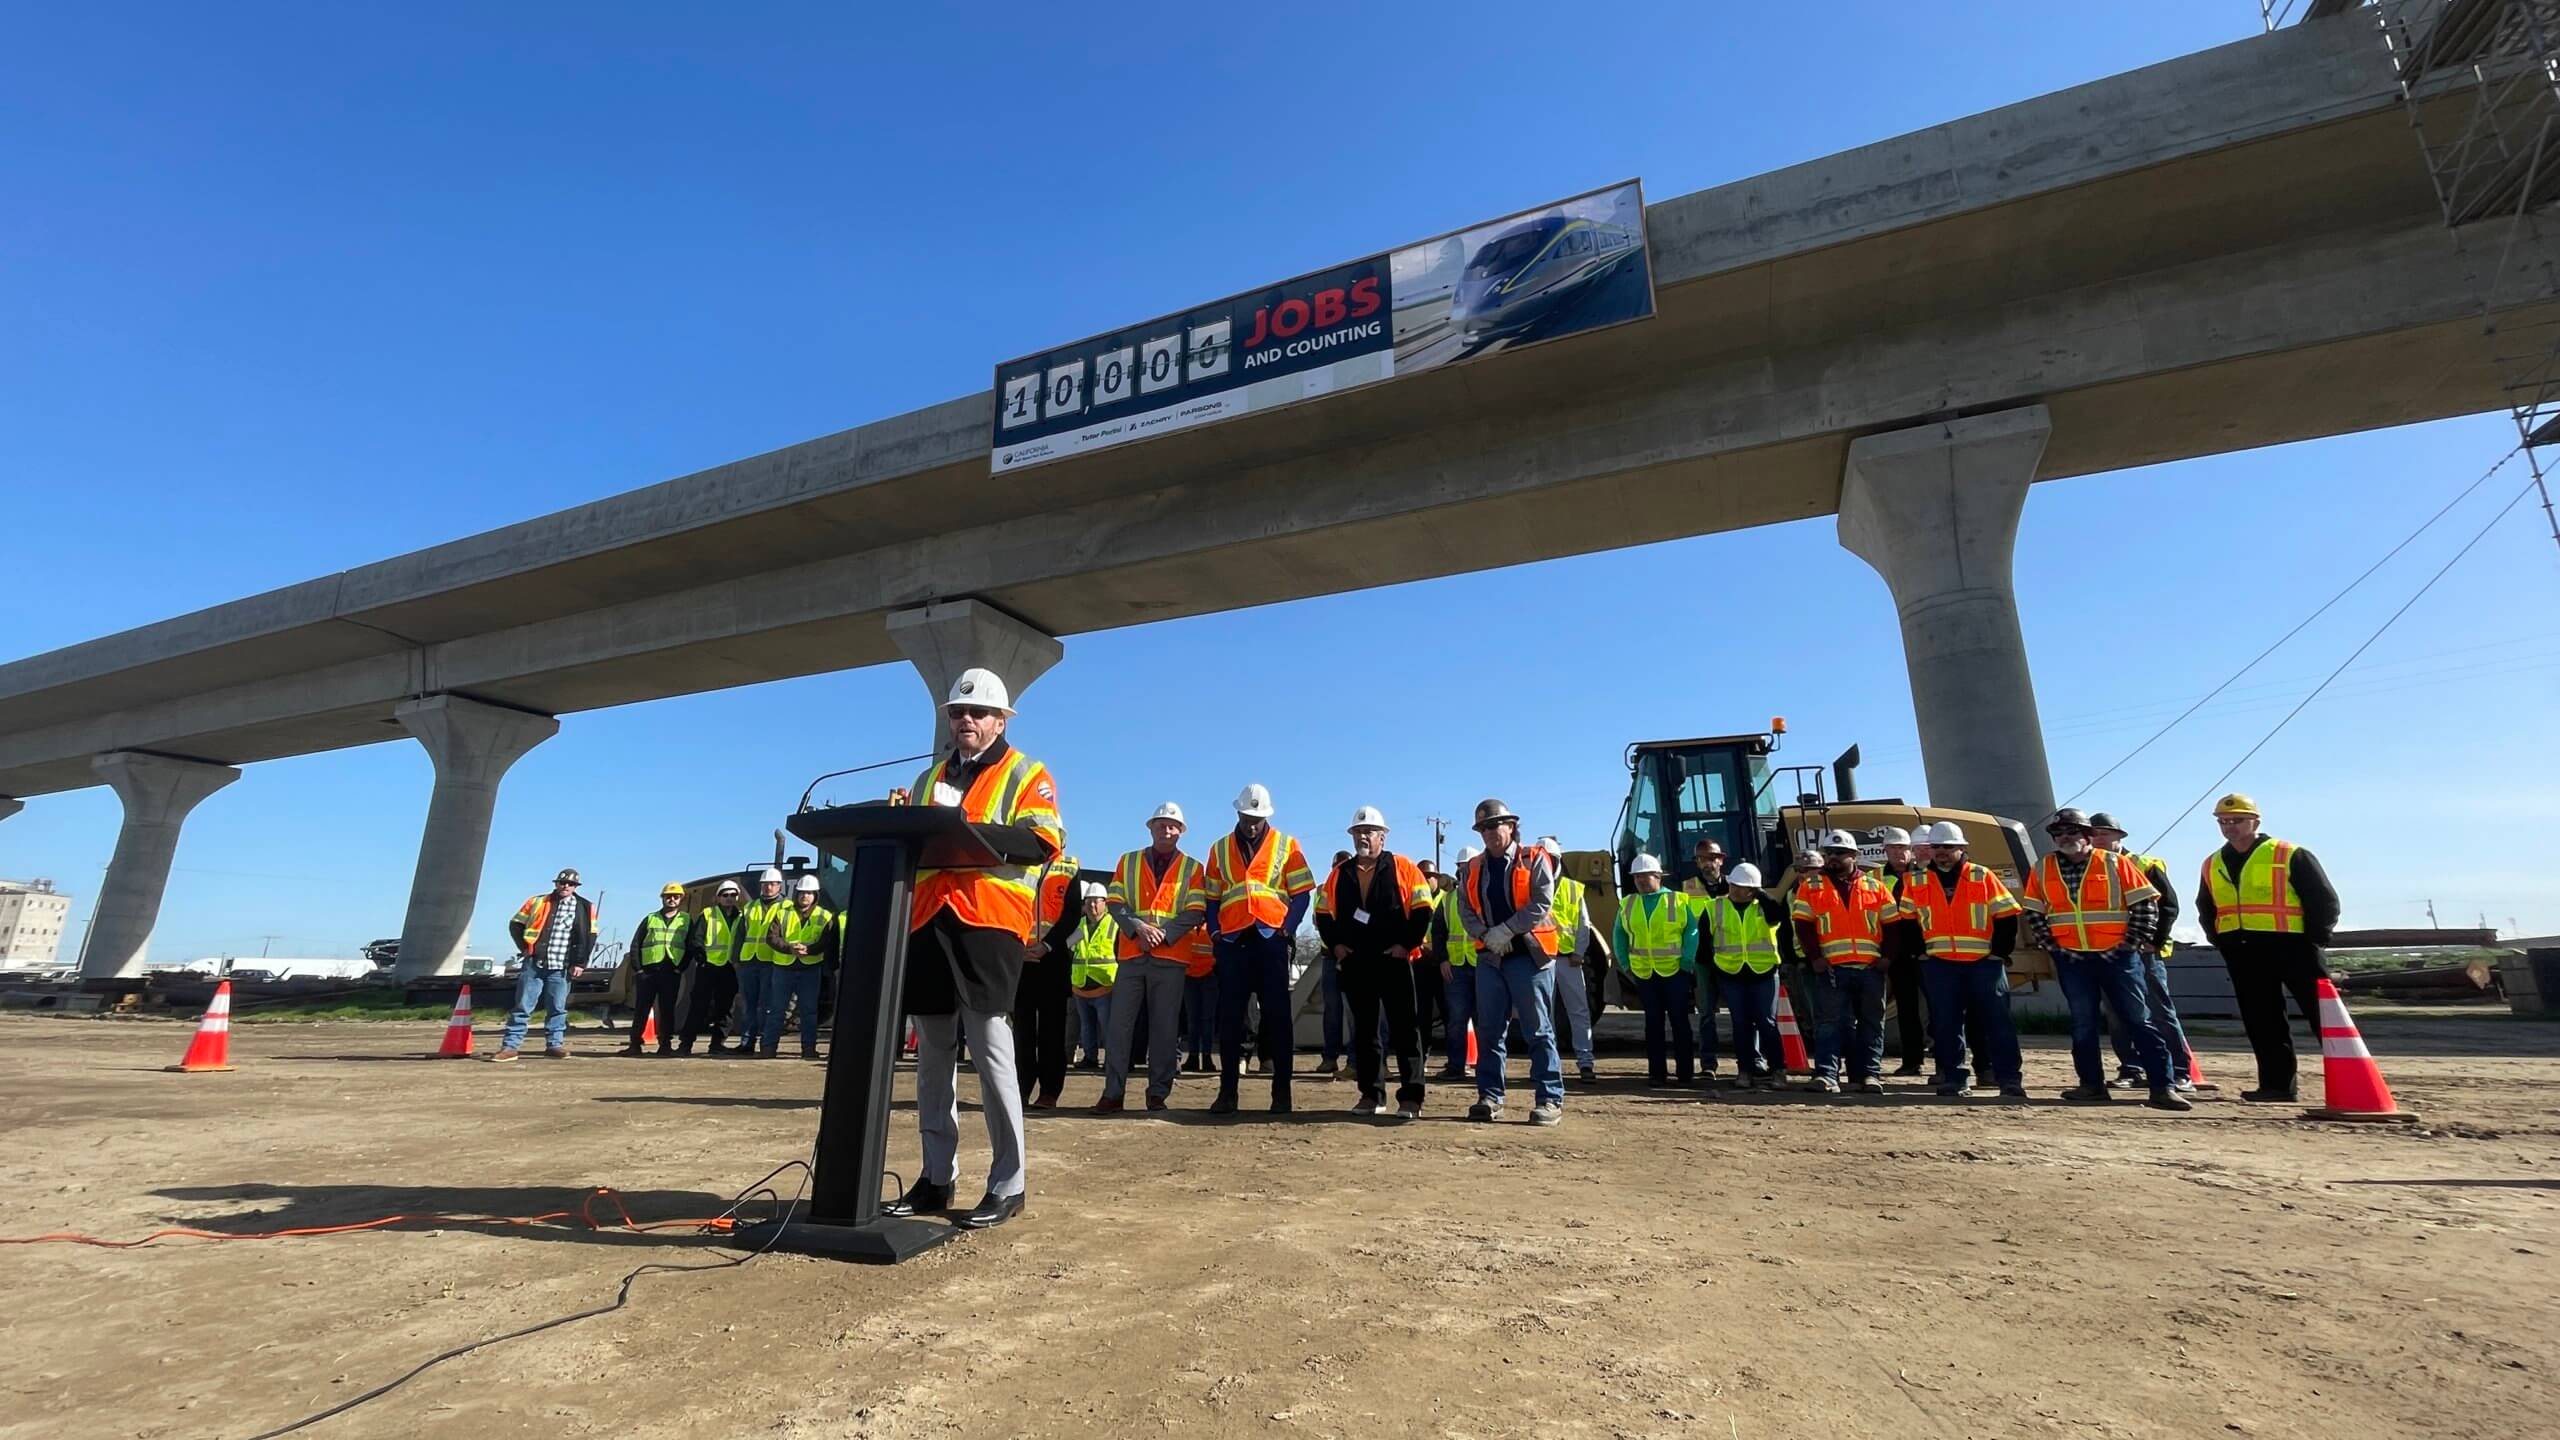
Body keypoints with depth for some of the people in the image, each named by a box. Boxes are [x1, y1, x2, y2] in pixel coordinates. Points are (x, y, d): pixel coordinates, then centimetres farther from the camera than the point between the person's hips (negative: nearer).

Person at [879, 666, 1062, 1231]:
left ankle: (1009, 1183, 4)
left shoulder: (1026, 774, 6)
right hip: (928, 920, 6)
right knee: (933, 1055, 10)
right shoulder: (930, 777, 23)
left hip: (989, 920, -6)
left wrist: (972, 833, -21)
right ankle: (936, 1176, 20)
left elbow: (1045, 840, -9)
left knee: (991, 1051, -6)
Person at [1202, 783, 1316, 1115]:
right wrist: (1216, 932, 2)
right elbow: (1211, 897, 14)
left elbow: (1301, 893, 3)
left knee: (1277, 1015, 1)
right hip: (1233, 940, 2)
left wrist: (1288, 929, -8)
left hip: (1271, 938, -2)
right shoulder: (1220, 849, 13)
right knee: (1230, 1016, 4)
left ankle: (1282, 1090, 6)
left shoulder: (1286, 846, 6)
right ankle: (1227, 1090, 11)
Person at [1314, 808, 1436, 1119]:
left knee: (1404, 1028, -2)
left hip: (1394, 961, -4)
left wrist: (1406, 944, -9)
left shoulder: (1402, 868, -1)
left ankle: (1411, 1096, 1)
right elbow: (1323, 913, 16)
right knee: (1363, 1029, 9)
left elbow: (1423, 909, -3)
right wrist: (1335, 945, 4)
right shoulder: (1339, 874, 10)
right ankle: (1371, 1094, 17)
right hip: (1354, 963, 4)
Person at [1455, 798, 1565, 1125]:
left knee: (1539, 1030, -1)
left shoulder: (1534, 860, -1)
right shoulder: (1472, 870, 13)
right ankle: (1489, 1098, 15)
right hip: (1489, 957, 5)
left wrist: (1506, 930, -14)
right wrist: (1486, 935, -11)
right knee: (1489, 1030, 7)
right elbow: (1465, 911, 7)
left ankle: (1550, 1100, 6)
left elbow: (1542, 904, -11)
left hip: (1529, 955, -4)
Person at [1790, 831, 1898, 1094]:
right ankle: (1826, 1074, -7)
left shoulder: (1875, 887, 11)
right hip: (1831, 969, -2)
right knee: (1829, 1023, -6)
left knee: (1872, 1023, 8)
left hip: (1871, 969, 2)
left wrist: (1887, 956, -1)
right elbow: (1803, 925, 0)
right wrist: (1816, 957, -10)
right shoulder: (1811, 887, 6)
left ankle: (1870, 1074, 16)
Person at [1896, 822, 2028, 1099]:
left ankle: (2009, 1079, 7)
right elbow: (1907, 921, 11)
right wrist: (1922, 952, 3)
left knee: (1997, 1020, 0)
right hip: (1939, 965, 1)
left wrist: (2000, 952, -3)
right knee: (1946, 1024, 3)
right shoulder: (1915, 882, 5)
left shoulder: (1983, 877, 1)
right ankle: (1954, 1079, 10)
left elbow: (2006, 916, 3)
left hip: (1984, 962, -1)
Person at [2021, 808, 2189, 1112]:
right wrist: (2052, 945, 1)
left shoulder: (2115, 864, -1)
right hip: (2071, 959, 2)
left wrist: (2133, 943, -7)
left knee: (2140, 1019, 1)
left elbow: (2146, 903, -1)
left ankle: (2161, 1087, 6)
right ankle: (2092, 1086, 14)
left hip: (2117, 956, -2)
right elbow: (2033, 913, 10)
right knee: (2083, 1023, 7)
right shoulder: (2042, 869, 5)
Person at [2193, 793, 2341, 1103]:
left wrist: (2314, 942, -7)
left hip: (2292, 946, -5)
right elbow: (2206, 911, 22)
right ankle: (2277, 1084, 12)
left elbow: (2325, 900, -4)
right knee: (2262, 1023, 7)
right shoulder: (2212, 866, 10)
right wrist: (2223, 943, 12)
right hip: (2243, 953, 5)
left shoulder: (2291, 855, -5)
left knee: (2324, 1016, -1)